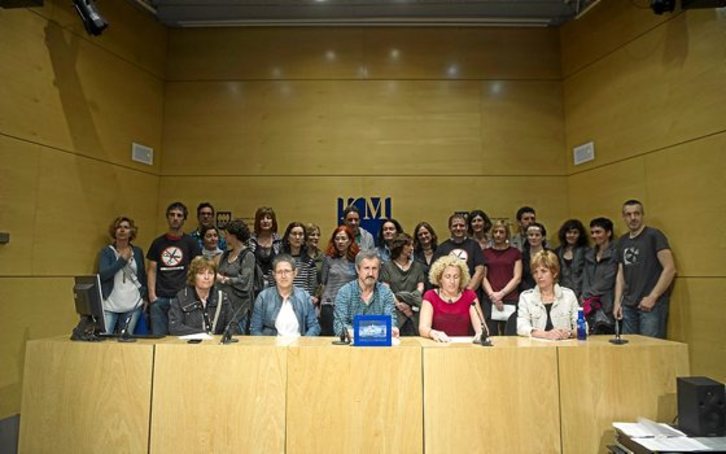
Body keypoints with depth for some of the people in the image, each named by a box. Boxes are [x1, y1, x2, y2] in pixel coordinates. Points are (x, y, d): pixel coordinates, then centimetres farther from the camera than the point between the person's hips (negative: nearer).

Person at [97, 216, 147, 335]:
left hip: (133, 307, 2)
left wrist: (145, 295, 9)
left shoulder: (138, 251, 8)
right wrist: (122, 259, -12)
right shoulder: (106, 252, 1)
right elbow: (103, 275, -13)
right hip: (109, 307, -2)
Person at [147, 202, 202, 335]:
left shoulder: (191, 242, 5)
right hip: (159, 298, 2)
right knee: (158, 336, 5)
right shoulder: (158, 243, 11)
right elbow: (152, 271, 11)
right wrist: (152, 294, 0)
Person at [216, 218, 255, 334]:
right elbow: (219, 274, 16)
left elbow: (244, 281, -14)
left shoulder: (248, 255, -7)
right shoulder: (225, 254, 12)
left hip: (239, 306, -5)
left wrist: (223, 279, -9)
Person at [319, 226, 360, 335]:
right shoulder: (329, 259, 2)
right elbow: (323, 283, 7)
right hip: (330, 305, 0)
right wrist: (321, 306, 7)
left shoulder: (356, 260, 2)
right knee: (328, 336, 3)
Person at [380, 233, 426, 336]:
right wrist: (399, 304, -15)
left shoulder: (417, 266, 19)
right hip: (394, 311, -2)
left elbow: (420, 287, 9)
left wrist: (411, 299, -11)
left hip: (413, 312, 2)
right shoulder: (387, 266, 9)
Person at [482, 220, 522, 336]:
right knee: (490, 335, -3)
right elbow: (483, 277, 7)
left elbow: (517, 278, 3)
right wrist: (492, 294, -7)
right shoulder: (486, 253, 12)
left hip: (511, 300, 0)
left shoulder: (515, 252, 9)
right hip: (490, 300, 1)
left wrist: (501, 293, -8)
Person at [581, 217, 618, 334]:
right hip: (589, 304, 6)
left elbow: (608, 281, -10)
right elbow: (585, 278, 13)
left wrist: (586, 295, -6)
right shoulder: (589, 254, 17)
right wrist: (584, 296, -3)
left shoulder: (614, 253, -5)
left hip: (606, 304, -5)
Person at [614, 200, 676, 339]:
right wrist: (617, 302, 7)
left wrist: (652, 297, -13)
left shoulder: (654, 235, -3)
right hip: (628, 305, 5)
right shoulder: (622, 241, 13)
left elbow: (670, 269, -10)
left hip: (652, 305, -5)